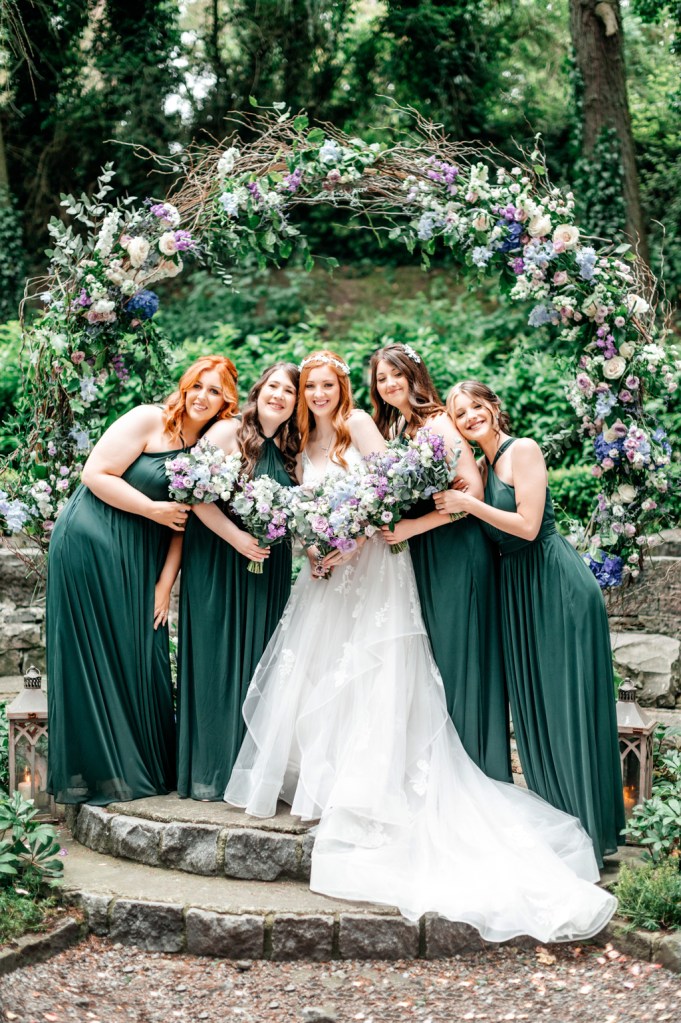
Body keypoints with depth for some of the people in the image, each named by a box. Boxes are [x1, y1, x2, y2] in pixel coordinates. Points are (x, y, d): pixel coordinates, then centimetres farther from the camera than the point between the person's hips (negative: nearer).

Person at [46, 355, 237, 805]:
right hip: (90, 544, -6)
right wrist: (155, 509, -13)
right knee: (97, 657, -1)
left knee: (143, 656, 7)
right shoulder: (149, 421, -9)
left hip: (141, 560, 6)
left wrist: (164, 585, 2)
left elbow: (186, 522, 9)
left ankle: (146, 771, 18)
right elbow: (96, 474, -13)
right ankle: (96, 772, 9)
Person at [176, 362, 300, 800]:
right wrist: (237, 538, -19)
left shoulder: (290, 449, 11)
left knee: (258, 662, 8)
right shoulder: (228, 432, -8)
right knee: (219, 661, -2)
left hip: (270, 568, 6)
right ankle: (210, 770, 7)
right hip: (220, 563, -6)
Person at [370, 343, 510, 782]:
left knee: (458, 655, -4)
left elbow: (473, 490, -18)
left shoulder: (438, 423, -10)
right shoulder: (392, 429, 14)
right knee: (431, 658, 9)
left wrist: (412, 527, -18)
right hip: (421, 557, 8)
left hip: (457, 551, -8)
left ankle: (474, 765, 5)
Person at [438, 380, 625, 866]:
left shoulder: (524, 450, -9)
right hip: (518, 588, 8)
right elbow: (492, 532, 12)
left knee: (567, 700, -3)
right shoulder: (484, 465, 14)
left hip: (558, 584, -8)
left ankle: (593, 828, 8)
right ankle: (558, 819, 23)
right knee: (534, 704, 11)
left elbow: (527, 525, -16)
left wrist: (467, 503, -15)